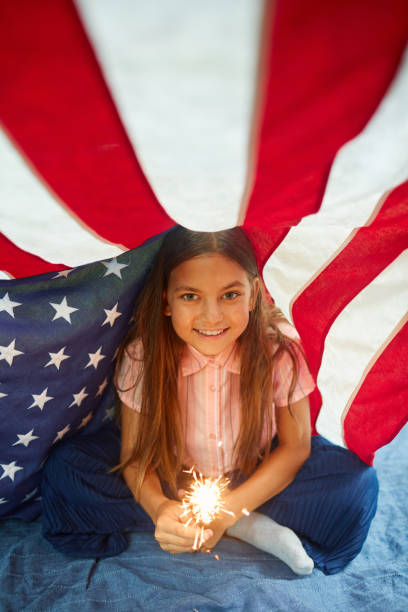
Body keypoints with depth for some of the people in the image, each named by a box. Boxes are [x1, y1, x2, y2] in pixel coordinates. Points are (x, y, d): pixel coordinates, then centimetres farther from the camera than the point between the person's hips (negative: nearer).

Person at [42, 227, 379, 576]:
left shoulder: (279, 348, -23)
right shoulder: (143, 355, -22)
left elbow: (295, 447, -15)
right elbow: (134, 454, -13)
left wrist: (226, 510, -25)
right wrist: (158, 507, -34)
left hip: (256, 479, -2)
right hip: (171, 484, 3)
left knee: (357, 482, -23)